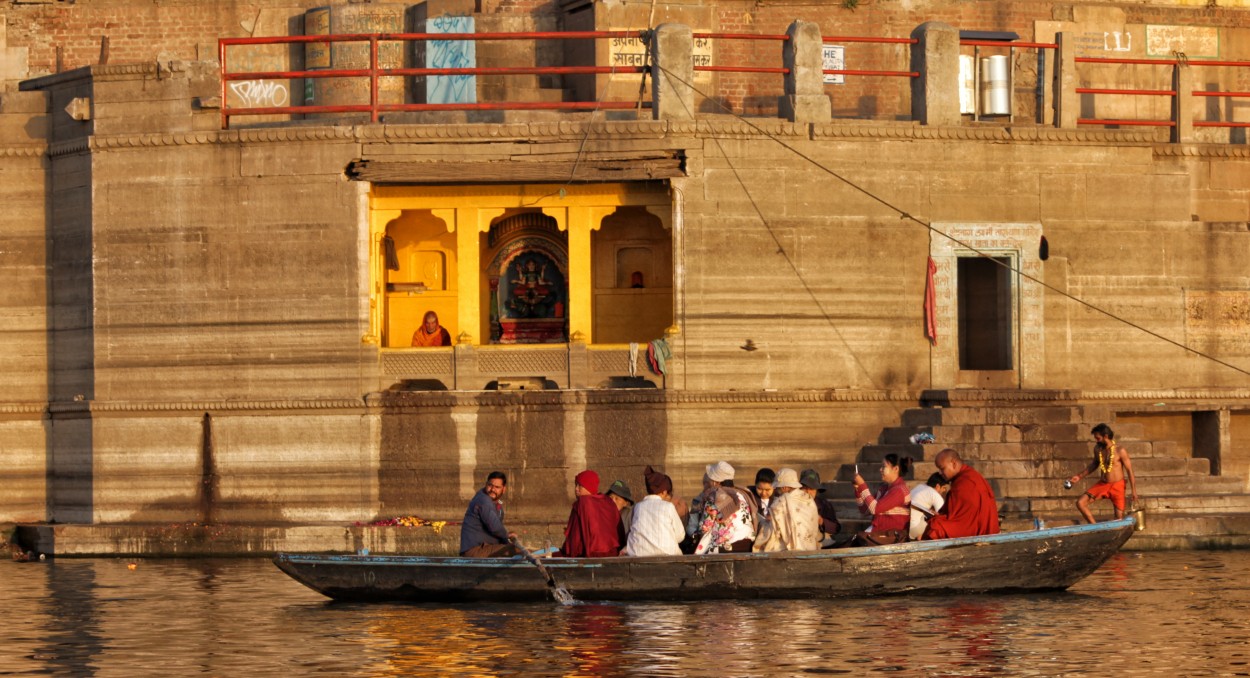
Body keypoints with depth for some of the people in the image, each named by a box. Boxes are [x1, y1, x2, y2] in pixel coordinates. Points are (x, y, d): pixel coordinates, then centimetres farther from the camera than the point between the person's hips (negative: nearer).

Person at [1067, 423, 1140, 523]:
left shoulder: (1120, 451, -15)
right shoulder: (1097, 449, 1)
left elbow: (1129, 471, -9)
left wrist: (1134, 491, -9)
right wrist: (1080, 476, 14)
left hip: (1117, 485, -5)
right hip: (1102, 484, 5)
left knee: (1119, 518, -2)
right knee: (1080, 503, -11)